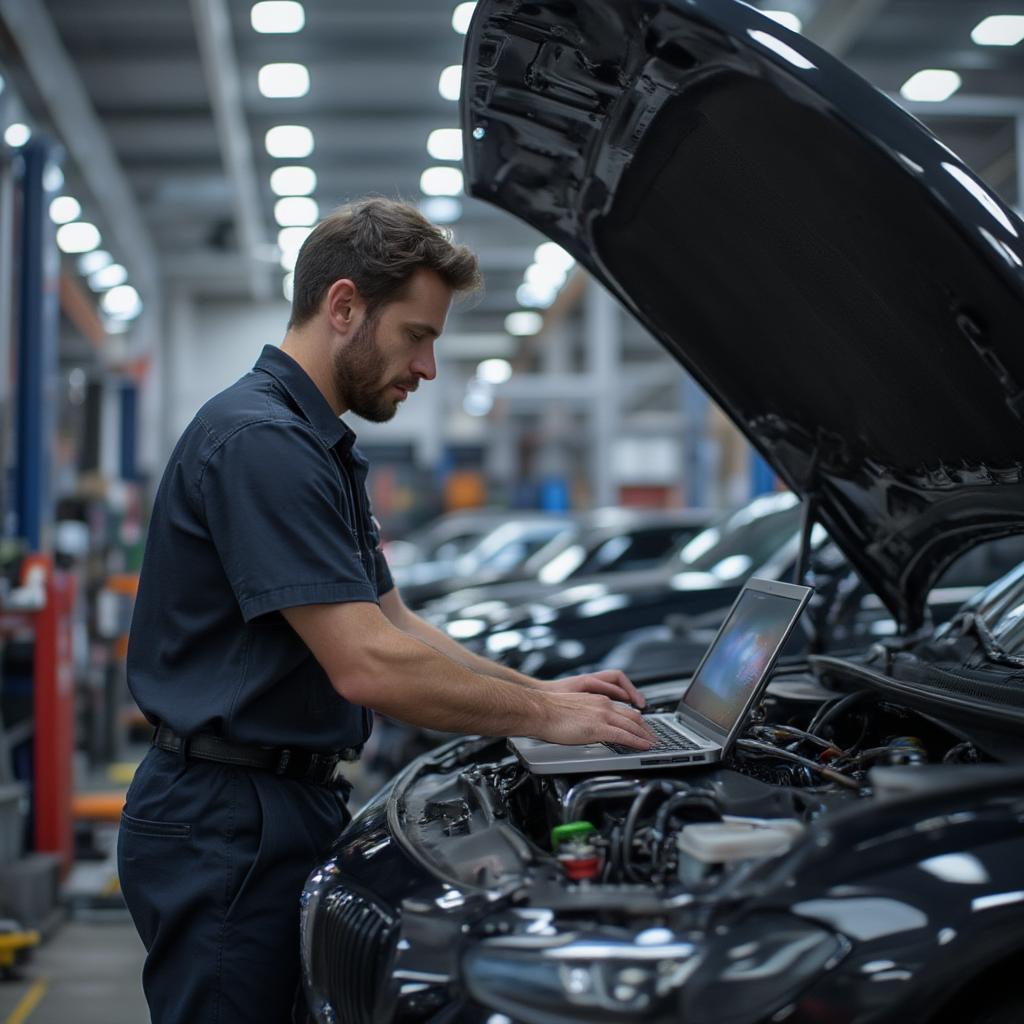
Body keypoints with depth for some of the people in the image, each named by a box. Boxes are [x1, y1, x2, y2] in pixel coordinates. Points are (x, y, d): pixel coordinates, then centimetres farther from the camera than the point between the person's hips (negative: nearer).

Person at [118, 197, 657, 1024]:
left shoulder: (324, 450, 16)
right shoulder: (260, 440, -19)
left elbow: (397, 627, 19)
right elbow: (368, 667, -24)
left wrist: (545, 690, 9)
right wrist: (545, 717, -14)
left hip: (291, 807, 10)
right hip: (225, 825, -10)